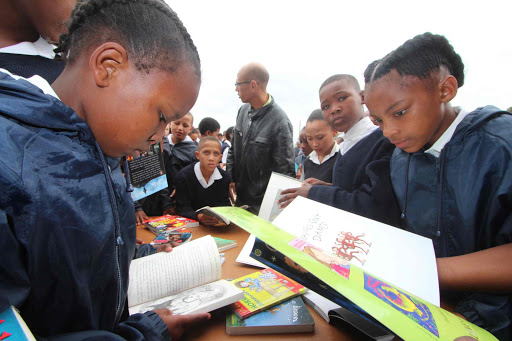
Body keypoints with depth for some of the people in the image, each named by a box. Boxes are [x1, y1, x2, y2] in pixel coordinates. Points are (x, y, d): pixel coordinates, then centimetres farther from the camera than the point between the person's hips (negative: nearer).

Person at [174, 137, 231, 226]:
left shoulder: (225, 177, 0)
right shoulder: (183, 176, -10)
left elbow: (225, 205, 3)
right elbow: (182, 209, -14)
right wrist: (199, 217, -33)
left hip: (217, 224, 2)